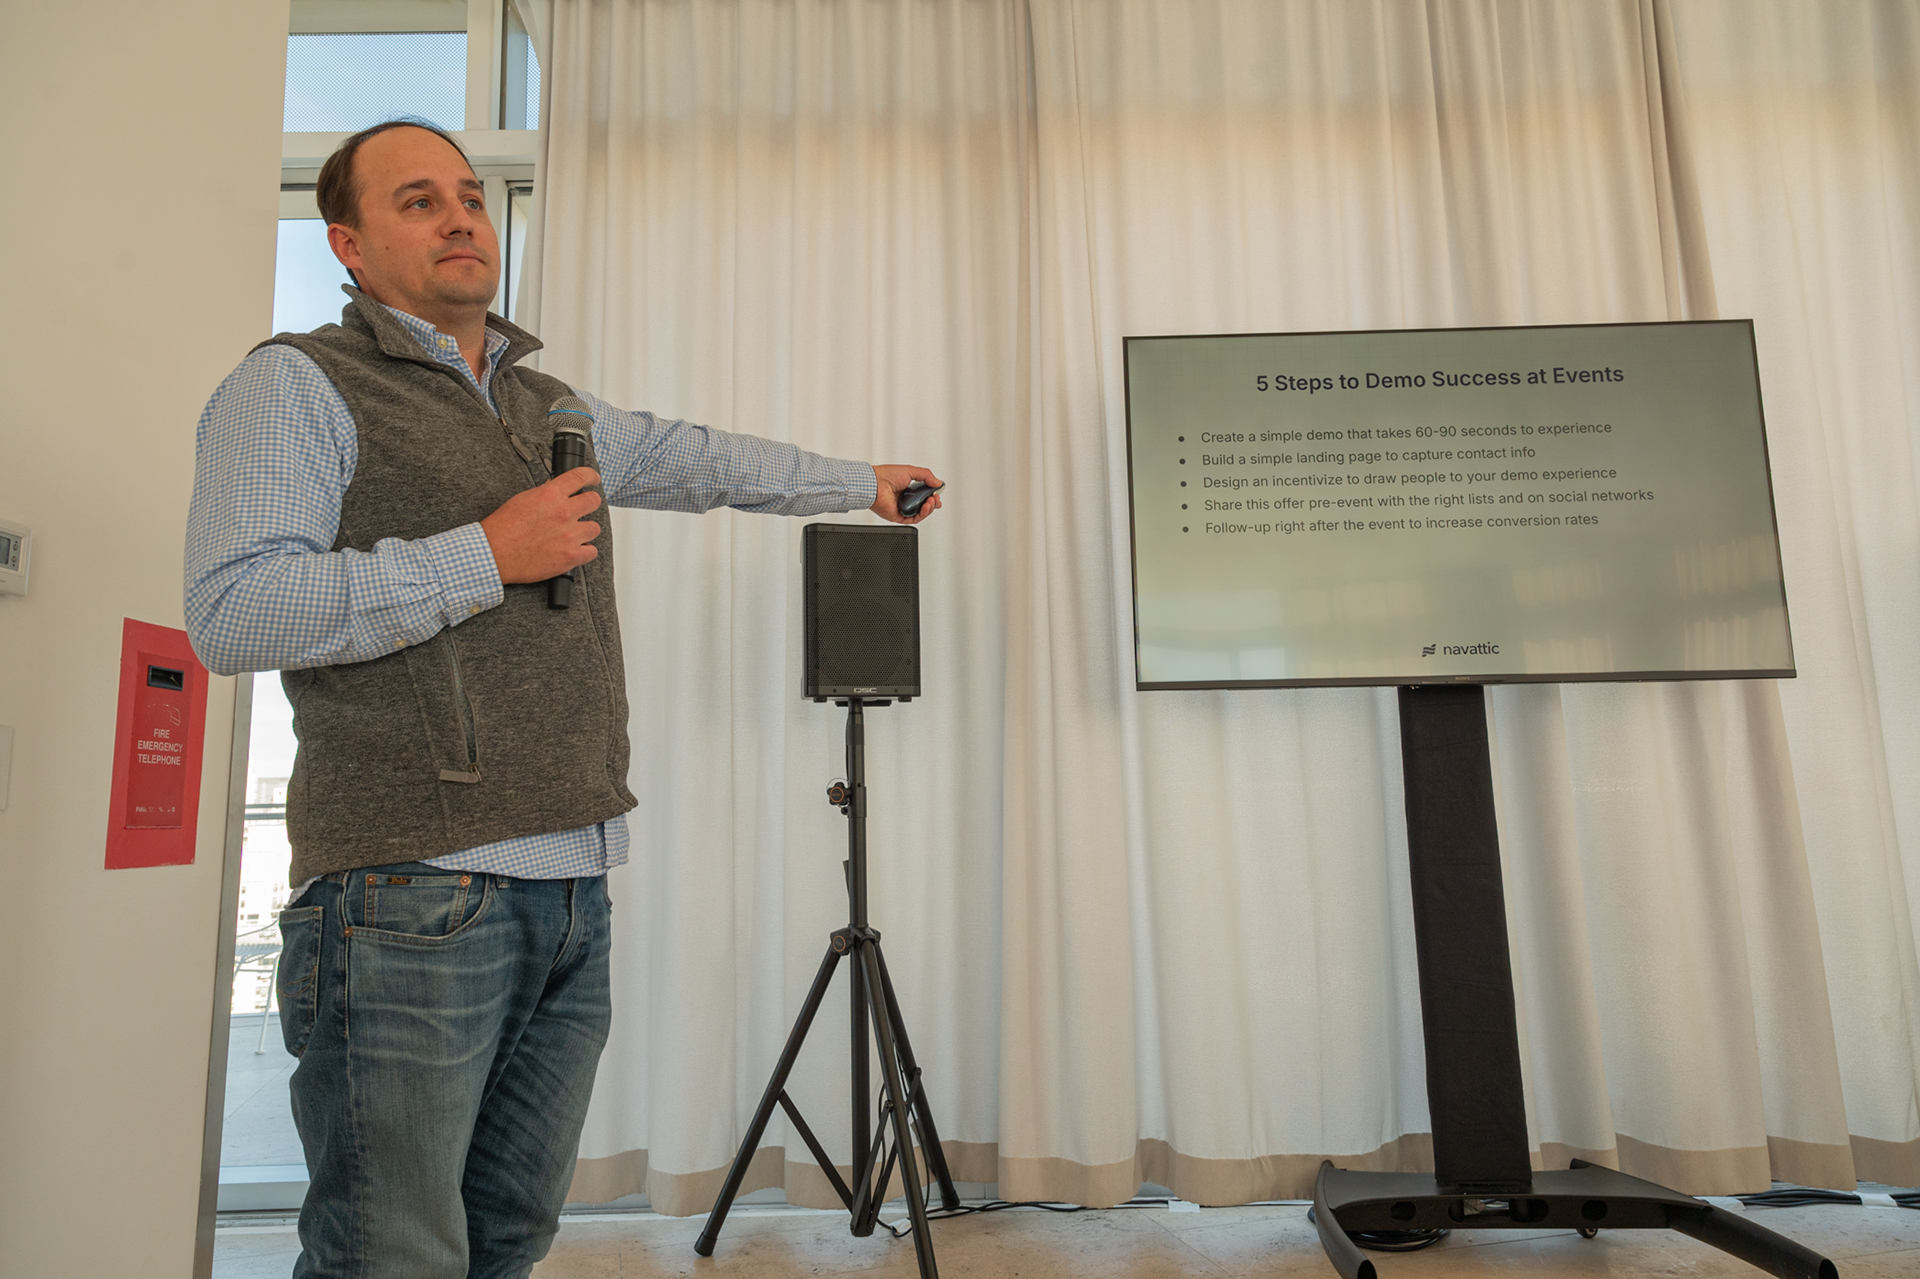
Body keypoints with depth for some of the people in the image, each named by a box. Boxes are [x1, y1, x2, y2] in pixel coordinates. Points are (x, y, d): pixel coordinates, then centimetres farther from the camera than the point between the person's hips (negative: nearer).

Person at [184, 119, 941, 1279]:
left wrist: (864, 481, 39)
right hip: (413, 897, -6)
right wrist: (486, 555, -14)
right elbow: (232, 613, -12)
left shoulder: (553, 406, 20)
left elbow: (703, 461, 32)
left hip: (574, 890, 7)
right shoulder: (298, 384, 0)